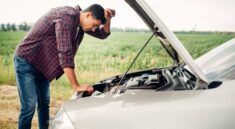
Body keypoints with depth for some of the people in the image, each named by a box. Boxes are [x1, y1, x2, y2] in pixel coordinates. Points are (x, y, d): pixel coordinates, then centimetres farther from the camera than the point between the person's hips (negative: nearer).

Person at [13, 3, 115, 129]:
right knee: (29, 106, -10)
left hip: (41, 65, 9)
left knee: (44, 103, 14)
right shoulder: (66, 16, -27)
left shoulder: (79, 21, 1)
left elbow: (103, 34, 12)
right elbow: (65, 54, -32)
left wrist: (107, 19, -10)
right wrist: (77, 86, -30)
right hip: (26, 62, -9)